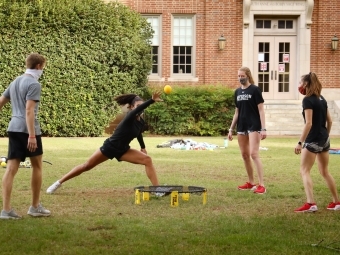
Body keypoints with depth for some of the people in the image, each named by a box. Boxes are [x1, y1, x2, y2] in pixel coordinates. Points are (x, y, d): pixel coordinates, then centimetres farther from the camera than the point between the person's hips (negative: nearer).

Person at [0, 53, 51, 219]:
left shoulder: (15, 82, 17)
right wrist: (32, 135, -22)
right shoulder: (34, 84, -9)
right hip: (27, 130, -7)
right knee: (37, 166, 9)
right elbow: (29, 110, -18)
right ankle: (35, 207, 16)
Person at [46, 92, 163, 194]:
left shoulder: (140, 122, -3)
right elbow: (138, 109, -50)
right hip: (109, 147, -6)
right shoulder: (130, 118, -25)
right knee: (87, 166, 2)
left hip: (122, 150, 6)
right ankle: (58, 183, 17)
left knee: (147, 160, -11)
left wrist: (143, 147, 22)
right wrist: (152, 100, -64)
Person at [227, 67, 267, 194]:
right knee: (244, 155, 9)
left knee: (254, 154, -14)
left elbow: (261, 110, -9)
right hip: (241, 127, 7)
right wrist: (231, 129, 16)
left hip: (254, 126, -7)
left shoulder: (255, 90, -7)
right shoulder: (237, 92, 11)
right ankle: (251, 183, 21)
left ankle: (261, 185, -14)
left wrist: (263, 128, -16)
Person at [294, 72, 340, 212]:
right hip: (324, 139, 9)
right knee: (324, 171, 18)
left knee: (304, 171, -5)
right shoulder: (322, 99, 10)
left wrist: (300, 142, -20)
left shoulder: (308, 100, -14)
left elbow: (308, 123, -21)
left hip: (313, 140, -8)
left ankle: (310, 203, -17)